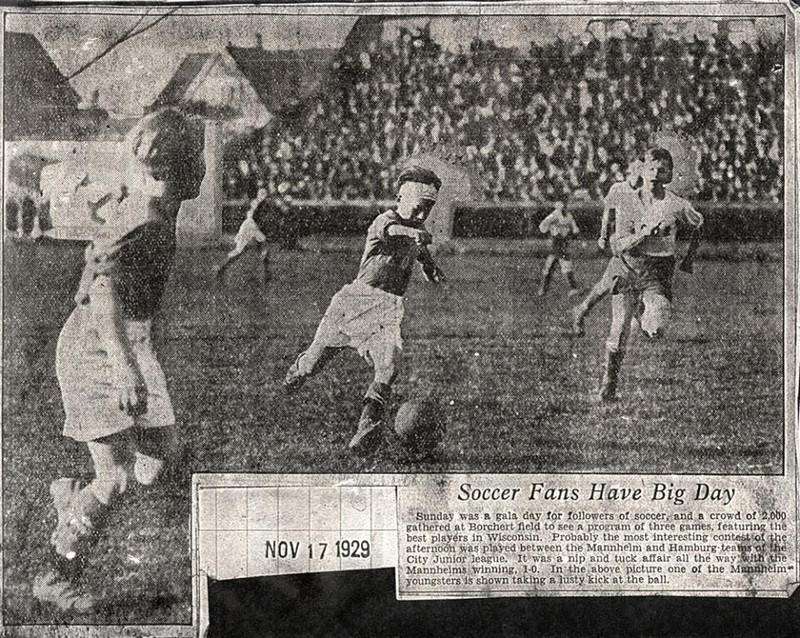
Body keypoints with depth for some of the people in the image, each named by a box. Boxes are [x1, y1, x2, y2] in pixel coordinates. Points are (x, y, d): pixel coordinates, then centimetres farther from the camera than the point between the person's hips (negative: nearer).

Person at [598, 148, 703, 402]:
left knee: (656, 330, -20)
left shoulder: (677, 205, -3)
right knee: (619, 331, -6)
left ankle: (644, 316, 19)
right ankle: (609, 380, 19)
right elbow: (618, 246, -8)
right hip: (630, 269, 1)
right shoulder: (627, 202, -2)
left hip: (659, 273, -1)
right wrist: (644, 233, -22)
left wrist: (690, 257, 19)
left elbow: (698, 224, 18)